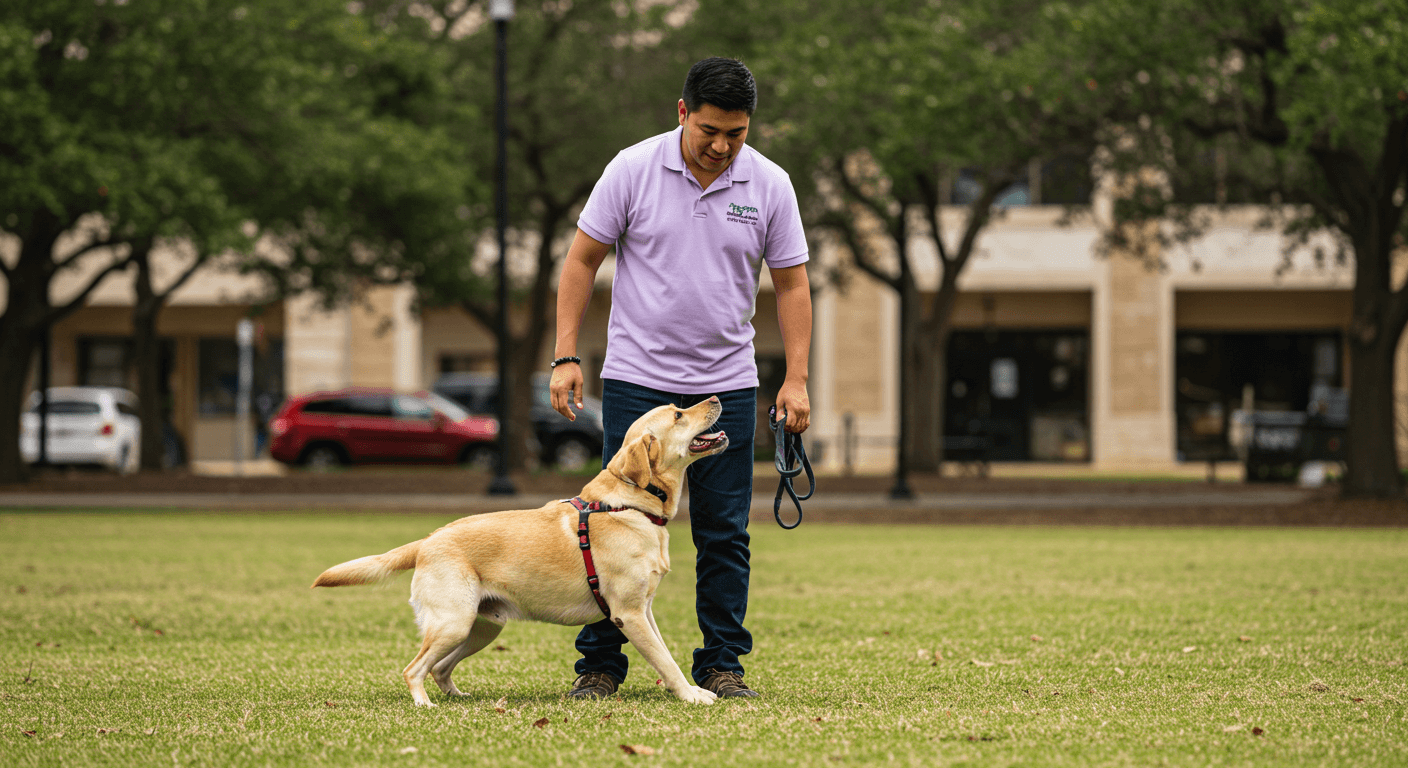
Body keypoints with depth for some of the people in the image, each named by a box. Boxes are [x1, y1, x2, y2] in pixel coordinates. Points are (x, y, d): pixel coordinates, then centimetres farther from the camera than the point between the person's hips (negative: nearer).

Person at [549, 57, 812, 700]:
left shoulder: (769, 185, -1)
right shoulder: (634, 170, -7)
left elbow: (791, 283, 6)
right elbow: (582, 261, -1)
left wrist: (797, 379, -1)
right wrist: (566, 356, -7)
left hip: (727, 384, 2)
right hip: (637, 377, -2)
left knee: (724, 533, 2)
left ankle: (721, 665, 10)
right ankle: (599, 664, 6)